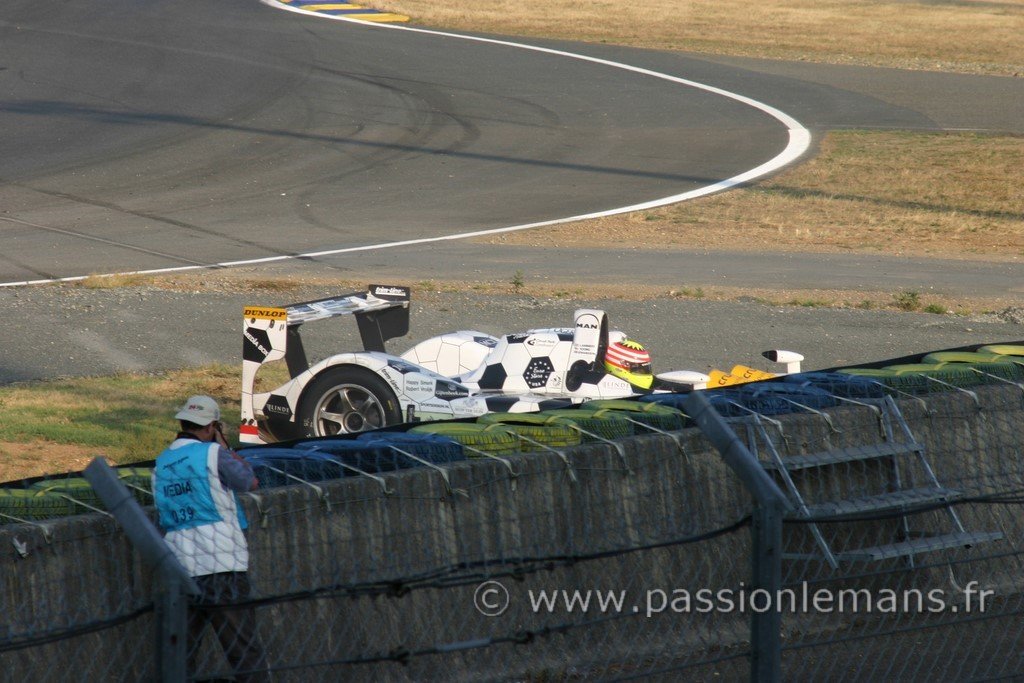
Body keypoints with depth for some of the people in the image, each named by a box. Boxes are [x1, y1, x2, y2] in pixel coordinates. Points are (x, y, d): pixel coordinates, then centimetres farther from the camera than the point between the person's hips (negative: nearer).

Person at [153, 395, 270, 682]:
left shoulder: (160, 465, 13)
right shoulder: (212, 454, -6)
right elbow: (250, 481, 5)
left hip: (178, 570, 6)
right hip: (221, 568, -6)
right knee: (246, 652, -5)